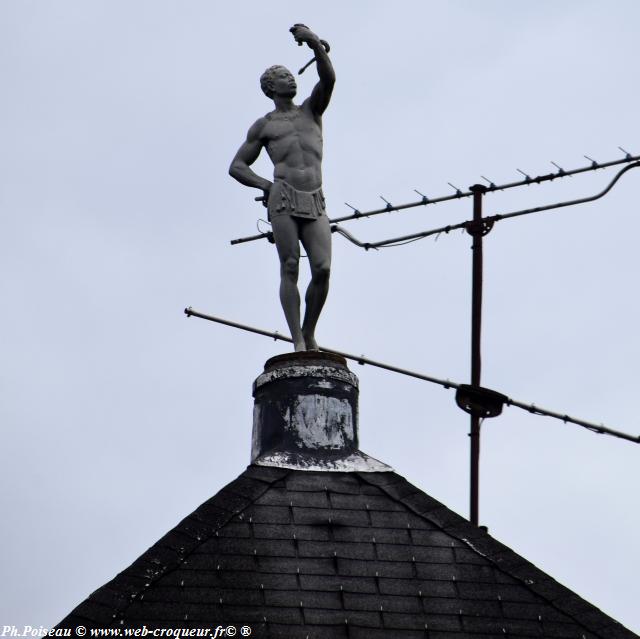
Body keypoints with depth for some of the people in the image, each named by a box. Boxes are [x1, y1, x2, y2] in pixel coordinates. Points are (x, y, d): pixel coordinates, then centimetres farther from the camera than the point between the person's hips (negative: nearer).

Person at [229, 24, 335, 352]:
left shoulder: (311, 109, 23)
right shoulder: (263, 125, 19)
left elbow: (328, 78, 5)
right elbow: (236, 167, 18)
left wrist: (316, 45, -11)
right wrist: (267, 186, 1)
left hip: (315, 205, 2)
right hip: (283, 202, -2)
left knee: (323, 269, -13)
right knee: (290, 270, -10)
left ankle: (310, 334, 2)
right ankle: (298, 342, -13)